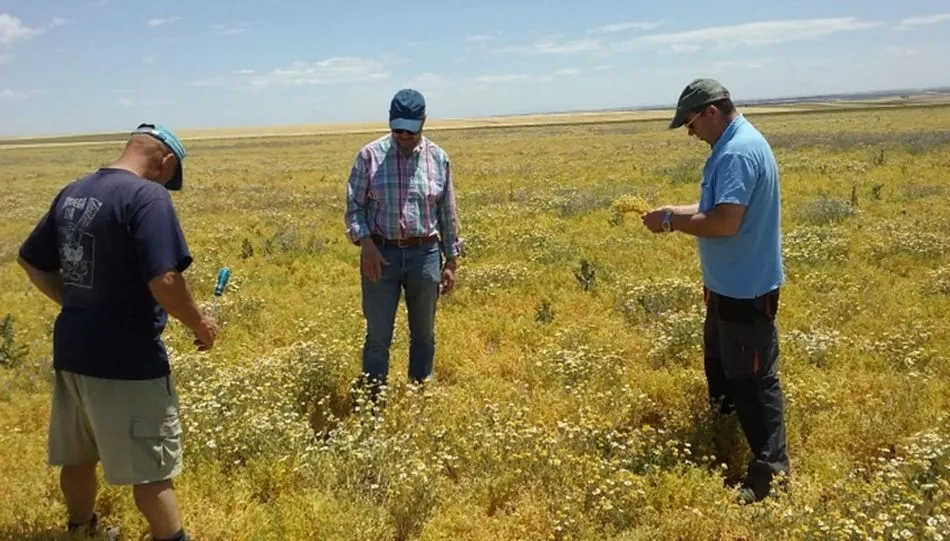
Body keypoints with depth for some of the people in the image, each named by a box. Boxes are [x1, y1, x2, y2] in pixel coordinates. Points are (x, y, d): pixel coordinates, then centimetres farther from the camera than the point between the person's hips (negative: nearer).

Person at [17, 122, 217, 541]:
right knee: (151, 469, 3)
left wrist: (76, 305, 17)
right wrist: (200, 325, -11)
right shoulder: (148, 196, -18)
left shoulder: (72, 193, 8)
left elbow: (29, 261, 17)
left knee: (78, 457, 23)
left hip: (72, 350, 8)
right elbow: (164, 282, -26)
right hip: (127, 360, -8)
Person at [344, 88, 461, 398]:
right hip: (381, 253, -2)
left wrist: (451, 261, 7)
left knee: (424, 335, 13)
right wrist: (365, 243, -16)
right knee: (378, 337, 2)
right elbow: (354, 206, 0)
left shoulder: (438, 158, 3)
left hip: (424, 254, 2)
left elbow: (447, 213, 9)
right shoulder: (370, 155, -3)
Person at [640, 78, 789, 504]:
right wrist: (674, 210, 4)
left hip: (746, 290, -11)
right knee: (721, 368, 26)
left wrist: (671, 223, -18)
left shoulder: (738, 153, -24)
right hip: (730, 285, 11)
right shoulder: (735, 145, 10)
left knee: (754, 381, -3)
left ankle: (771, 473, 7)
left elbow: (725, 222, -31)